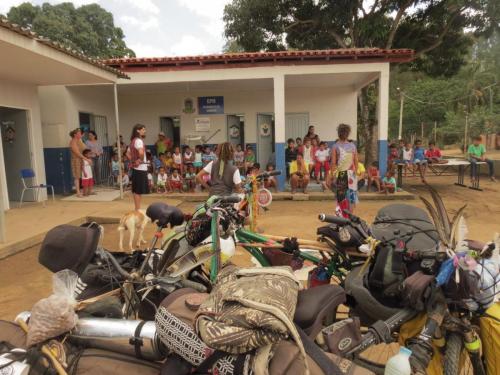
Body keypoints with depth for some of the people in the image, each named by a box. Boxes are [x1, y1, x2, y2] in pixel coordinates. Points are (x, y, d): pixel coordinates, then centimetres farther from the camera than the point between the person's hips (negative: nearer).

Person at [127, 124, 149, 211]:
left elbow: (128, 154, 21)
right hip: (140, 168, -10)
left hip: (136, 168, 10)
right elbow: (141, 152, -33)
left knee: (136, 190, 14)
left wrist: (133, 161, 11)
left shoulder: (133, 141, 15)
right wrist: (141, 160, -17)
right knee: (139, 191, -3)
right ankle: (138, 210, 3)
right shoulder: (139, 140, -15)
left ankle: (137, 209, 23)